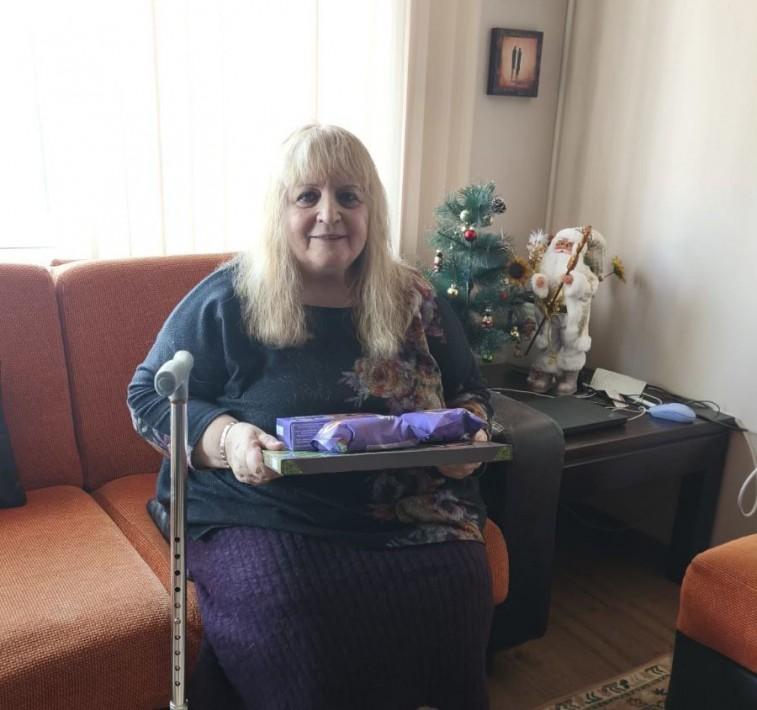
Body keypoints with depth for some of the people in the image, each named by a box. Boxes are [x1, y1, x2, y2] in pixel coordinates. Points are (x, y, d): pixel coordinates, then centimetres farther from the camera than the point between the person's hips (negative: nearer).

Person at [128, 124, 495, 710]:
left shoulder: (415, 301, 7)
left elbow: (470, 390, 18)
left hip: (407, 511, 3)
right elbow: (149, 397, 3)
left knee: (457, 585, -25)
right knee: (289, 610, -32)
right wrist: (224, 437, -16)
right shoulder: (226, 301, -3)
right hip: (260, 515, -2)